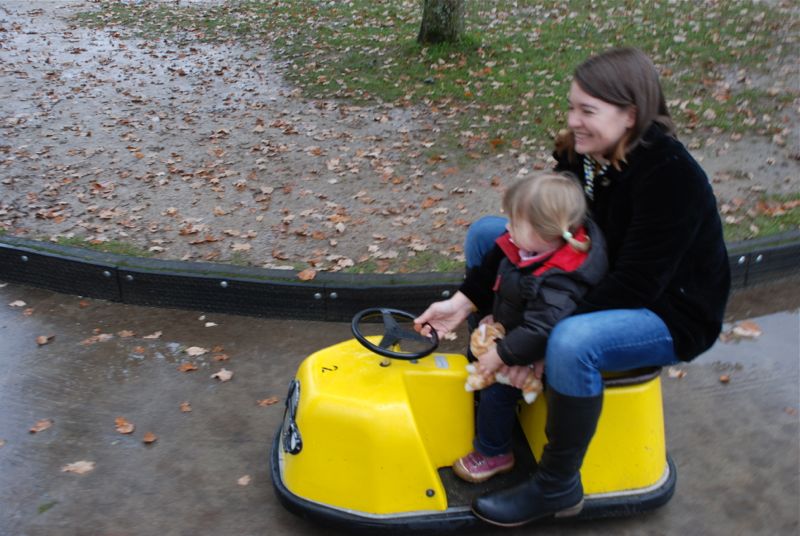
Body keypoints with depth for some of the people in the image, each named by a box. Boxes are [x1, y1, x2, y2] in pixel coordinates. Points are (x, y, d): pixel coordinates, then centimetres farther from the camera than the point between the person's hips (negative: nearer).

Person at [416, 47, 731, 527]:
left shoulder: (671, 175, -29)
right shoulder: (581, 155, -7)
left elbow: (635, 285, -31)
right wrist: (466, 301, -10)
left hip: (670, 312, -8)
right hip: (598, 282, 8)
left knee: (571, 343, -40)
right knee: (486, 232, 4)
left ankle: (558, 487, -15)